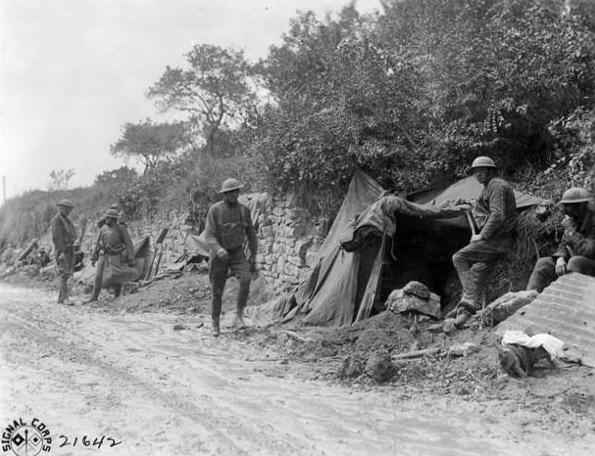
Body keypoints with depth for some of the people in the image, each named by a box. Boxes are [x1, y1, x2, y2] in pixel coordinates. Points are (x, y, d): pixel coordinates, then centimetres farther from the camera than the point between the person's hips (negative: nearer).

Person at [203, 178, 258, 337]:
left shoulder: (244, 210, 0)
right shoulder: (215, 210, -11)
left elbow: (251, 234, 9)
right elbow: (209, 235, -17)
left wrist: (253, 256, 6)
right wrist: (218, 249, -36)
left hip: (237, 254, 2)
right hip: (219, 255, -2)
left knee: (245, 280, -25)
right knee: (217, 291, 3)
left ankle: (238, 316, -14)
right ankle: (215, 325, 20)